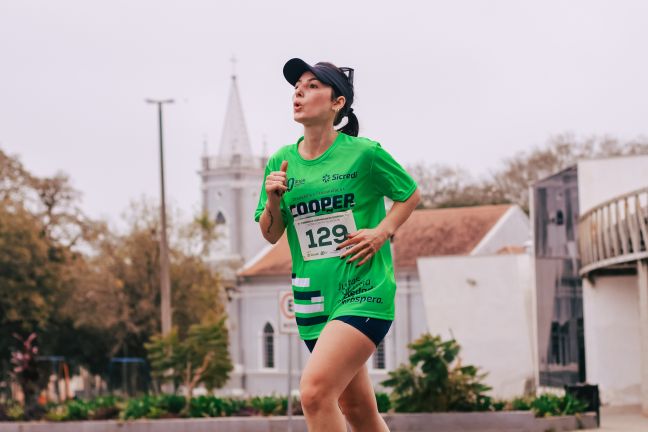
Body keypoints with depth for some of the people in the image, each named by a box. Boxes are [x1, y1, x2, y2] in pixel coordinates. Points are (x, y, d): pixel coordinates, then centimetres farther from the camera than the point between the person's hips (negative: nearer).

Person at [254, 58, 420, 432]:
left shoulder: (364, 153, -6)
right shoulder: (281, 162, 6)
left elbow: (410, 194, 8)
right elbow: (270, 235, 11)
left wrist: (382, 232, -8)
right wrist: (273, 201, -9)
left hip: (364, 291, -5)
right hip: (314, 298, 5)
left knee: (315, 389, -23)